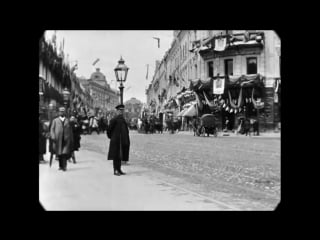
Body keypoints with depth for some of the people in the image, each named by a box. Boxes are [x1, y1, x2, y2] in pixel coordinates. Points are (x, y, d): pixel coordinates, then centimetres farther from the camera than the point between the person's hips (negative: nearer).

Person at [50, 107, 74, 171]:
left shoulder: (68, 121, 13)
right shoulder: (55, 120, 12)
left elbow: (70, 131, 14)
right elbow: (52, 129, 6)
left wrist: (71, 140, 11)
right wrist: (53, 137, -9)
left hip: (66, 139, -1)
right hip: (58, 139, 1)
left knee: (65, 153, -13)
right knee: (59, 154, 6)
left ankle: (64, 166, -13)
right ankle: (60, 166, 19)